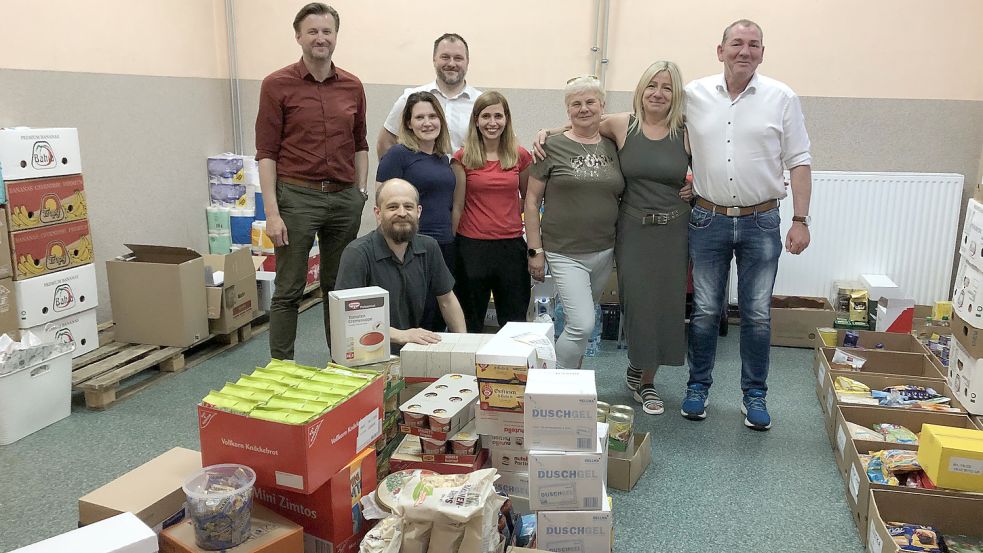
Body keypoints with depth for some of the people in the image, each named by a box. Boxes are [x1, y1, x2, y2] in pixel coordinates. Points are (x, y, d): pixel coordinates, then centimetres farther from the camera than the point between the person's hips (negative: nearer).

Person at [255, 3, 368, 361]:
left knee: (339, 287, 12)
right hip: (297, 196, -4)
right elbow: (266, 153, -6)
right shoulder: (277, 85, -3)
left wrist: (361, 193, 9)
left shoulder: (353, 86, 9)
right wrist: (272, 212, -12)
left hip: (345, 197, 4)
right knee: (288, 291, 2)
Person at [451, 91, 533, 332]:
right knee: (470, 324, 11)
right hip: (472, 246, -1)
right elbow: (457, 206, 1)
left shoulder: (520, 156, 3)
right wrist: (450, 246, 1)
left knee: (515, 325, 10)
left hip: (511, 246, 2)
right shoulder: (463, 158, -2)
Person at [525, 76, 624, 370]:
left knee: (580, 322, 15)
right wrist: (535, 250, -7)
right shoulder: (552, 147, -4)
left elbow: (621, 195, 17)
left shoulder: (613, 147, 7)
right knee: (582, 325, -13)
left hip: (604, 251, 5)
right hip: (565, 253, -4)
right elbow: (532, 200, -3)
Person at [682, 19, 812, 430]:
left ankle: (754, 395, 23)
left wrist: (801, 220, -5)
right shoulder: (694, 95, 0)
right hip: (708, 220, 1)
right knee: (705, 311, 9)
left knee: (757, 315, 7)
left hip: (761, 222, 0)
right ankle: (698, 386, 25)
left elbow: (799, 162, 0)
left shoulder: (782, 98, -2)